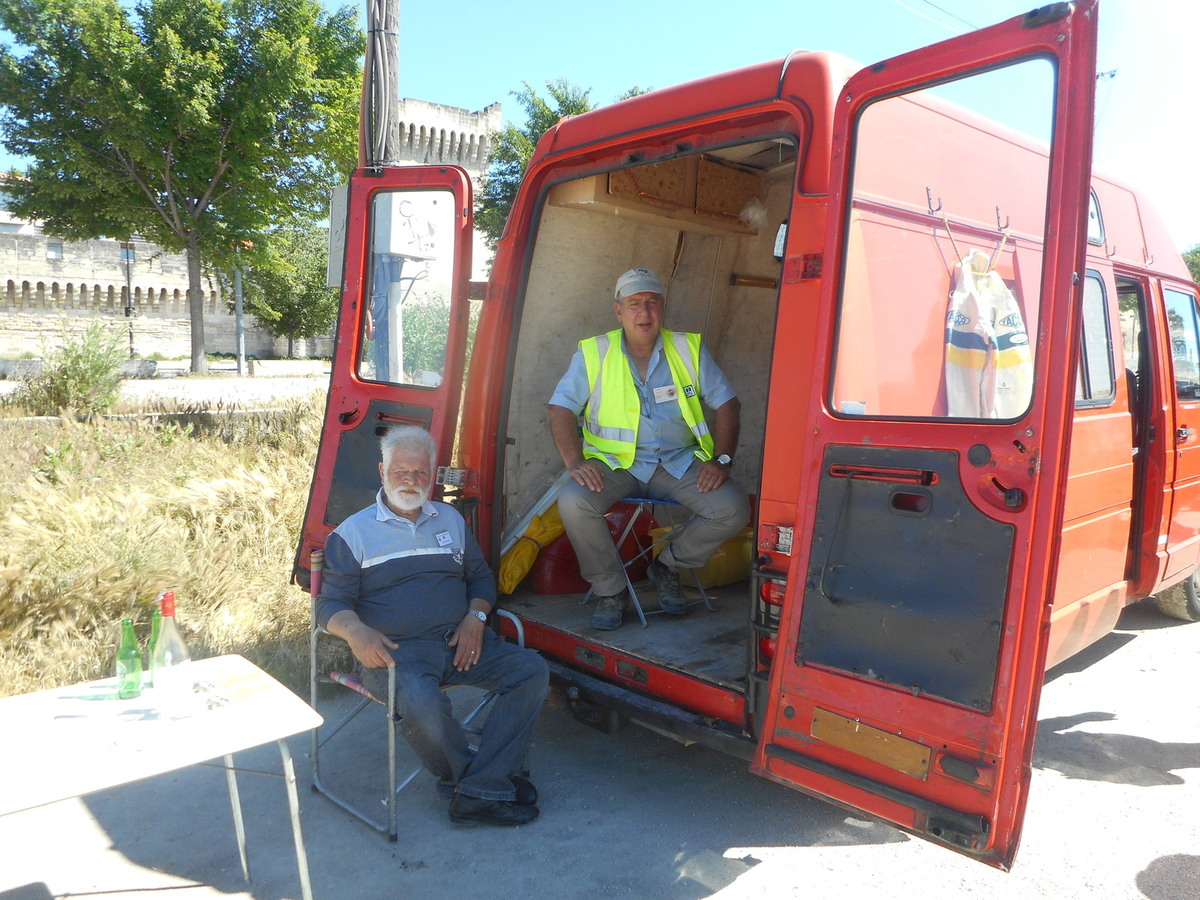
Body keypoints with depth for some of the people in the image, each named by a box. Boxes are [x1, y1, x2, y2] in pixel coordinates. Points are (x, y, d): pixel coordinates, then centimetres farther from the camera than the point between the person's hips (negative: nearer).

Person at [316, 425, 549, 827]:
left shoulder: (450, 519, 19)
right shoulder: (353, 533, 6)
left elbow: (481, 577, 22)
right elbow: (332, 604, 1)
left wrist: (475, 617, 0)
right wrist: (358, 632, -22)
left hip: (460, 641, 5)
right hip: (397, 649, -4)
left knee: (532, 670, -17)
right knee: (421, 702, -37)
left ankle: (475, 793, -19)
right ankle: (490, 780, -11)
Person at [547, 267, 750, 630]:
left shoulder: (689, 348, 4)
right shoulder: (593, 352, 1)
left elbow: (727, 404, 5)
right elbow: (561, 408, -3)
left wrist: (721, 459, -8)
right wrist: (575, 462, -19)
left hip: (679, 462, 1)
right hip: (614, 463, -1)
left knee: (734, 509, -21)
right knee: (573, 502, -30)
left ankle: (667, 566, 6)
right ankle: (610, 589, -6)